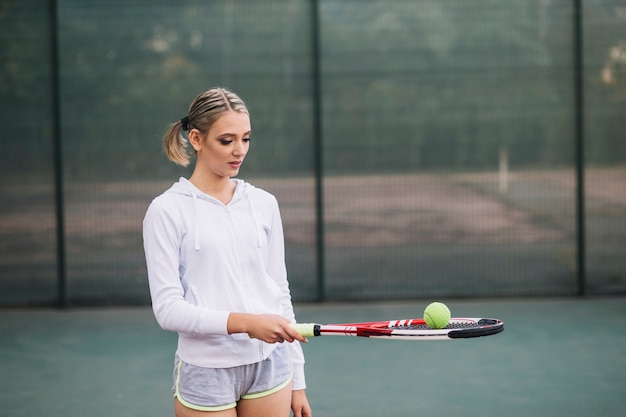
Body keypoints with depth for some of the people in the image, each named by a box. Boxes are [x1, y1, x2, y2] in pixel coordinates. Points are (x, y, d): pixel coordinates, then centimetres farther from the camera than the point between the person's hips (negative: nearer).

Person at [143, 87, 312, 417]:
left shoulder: (264, 204, 8)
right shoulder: (167, 210, -6)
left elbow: (280, 293, 12)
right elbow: (168, 308, -11)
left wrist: (296, 381, 10)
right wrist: (245, 322, -23)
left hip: (269, 366, 4)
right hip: (206, 373, -4)